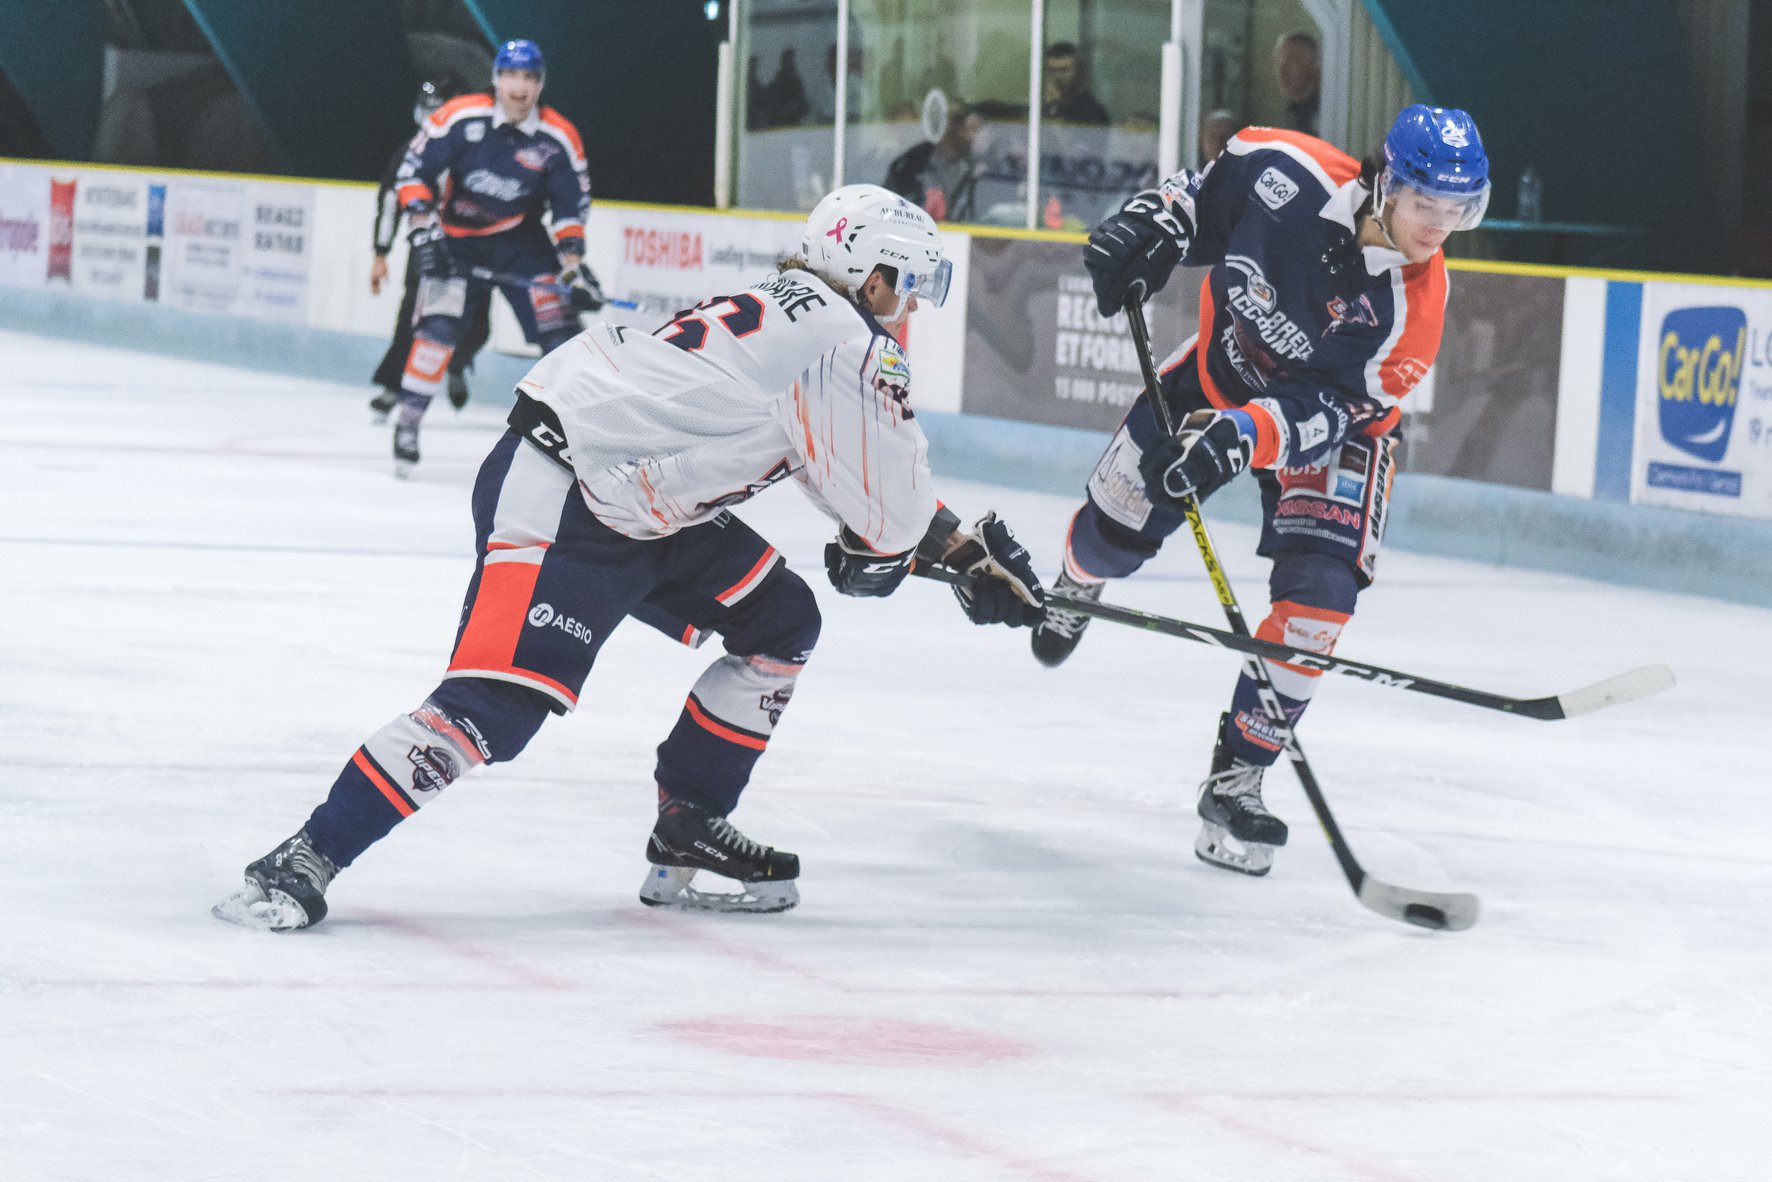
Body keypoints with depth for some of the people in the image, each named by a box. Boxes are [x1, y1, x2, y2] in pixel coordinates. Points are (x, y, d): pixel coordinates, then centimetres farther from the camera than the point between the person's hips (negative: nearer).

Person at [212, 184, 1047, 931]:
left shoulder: (795, 315, 18)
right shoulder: (842, 340, -13)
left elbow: (877, 471, 29)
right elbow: (886, 502, -8)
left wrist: (967, 551, 28)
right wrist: (875, 554, 14)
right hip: (553, 498, -11)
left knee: (780, 623, 14)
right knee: (497, 705, -20)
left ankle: (685, 841, 16)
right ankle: (305, 861, -18)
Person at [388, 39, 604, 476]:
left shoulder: (559, 139, -10)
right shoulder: (460, 117, -17)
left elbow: (571, 207, -3)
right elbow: (414, 170, -11)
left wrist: (574, 268, -10)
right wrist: (423, 229, -19)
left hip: (520, 241, 2)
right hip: (456, 238, -2)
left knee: (558, 327, -7)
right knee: (438, 327, -17)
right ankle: (408, 421, -6)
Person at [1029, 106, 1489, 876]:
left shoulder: (1414, 305, -31)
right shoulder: (1291, 174, -28)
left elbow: (1327, 409, -34)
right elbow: (1206, 192, -6)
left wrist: (1243, 436, -49)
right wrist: (1152, 224, -23)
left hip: (1330, 422, -2)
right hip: (1224, 370, 2)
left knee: (1319, 596, -17)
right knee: (1116, 529, 8)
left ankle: (1235, 782, -4)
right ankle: (1076, 584, 49)